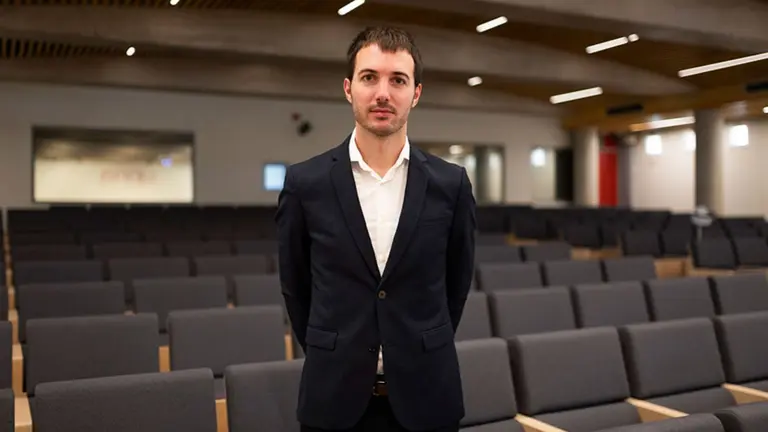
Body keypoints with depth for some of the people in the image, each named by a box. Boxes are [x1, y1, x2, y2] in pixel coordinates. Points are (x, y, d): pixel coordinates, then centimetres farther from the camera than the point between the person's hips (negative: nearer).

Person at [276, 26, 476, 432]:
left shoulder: (450, 183, -3)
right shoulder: (304, 182, -5)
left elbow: (457, 280, 8)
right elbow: (295, 285, 6)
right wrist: (331, 355, 10)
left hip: (425, 395, 1)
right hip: (334, 396, 0)